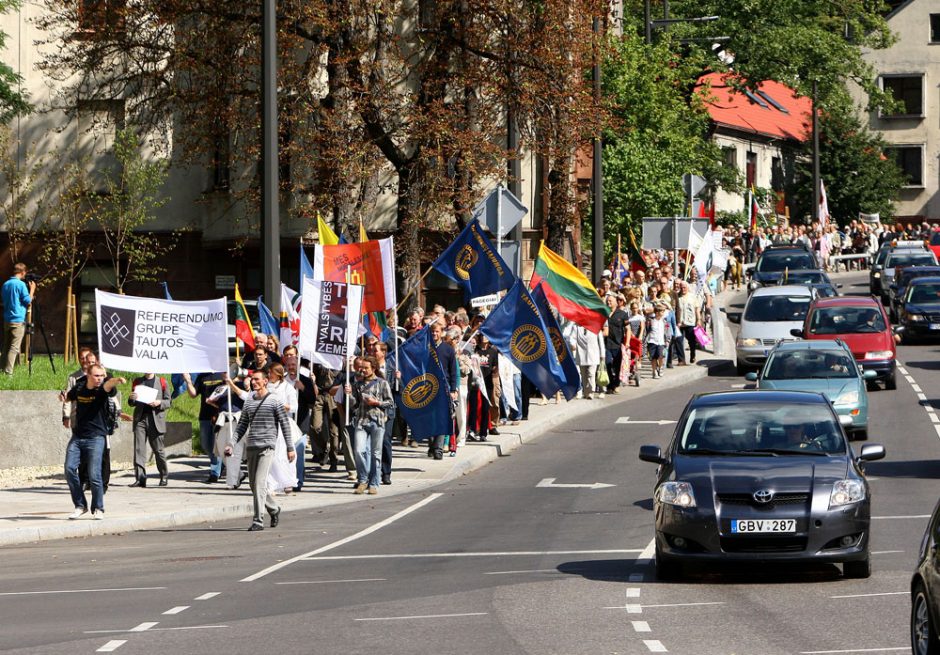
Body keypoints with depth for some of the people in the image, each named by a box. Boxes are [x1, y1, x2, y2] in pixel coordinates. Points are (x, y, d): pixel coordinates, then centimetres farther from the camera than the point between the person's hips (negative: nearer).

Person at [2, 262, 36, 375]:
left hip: (7, 319, 7)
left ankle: (4, 369, 13)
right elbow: (28, 301, -9)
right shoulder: (21, 285, -12)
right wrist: (32, 290, 5)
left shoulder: (5, 284, 10)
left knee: (6, 346, 13)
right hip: (18, 320, -7)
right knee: (14, 347, -9)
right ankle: (8, 372, -16)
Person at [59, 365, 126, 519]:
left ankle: (98, 509, 7)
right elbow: (67, 398, 29)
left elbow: (108, 385, -30)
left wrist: (116, 380, -54)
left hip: (96, 438, -4)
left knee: (94, 474, -10)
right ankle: (80, 506, 9)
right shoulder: (79, 389, 8)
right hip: (77, 437, 4)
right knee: (70, 469, -5)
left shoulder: (102, 390, -6)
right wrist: (62, 396, 4)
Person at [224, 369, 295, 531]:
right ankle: (274, 510, 31)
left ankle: (258, 521, -14)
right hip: (251, 447, 6)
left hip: (267, 447, -6)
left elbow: (285, 425, 0)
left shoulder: (274, 402, -1)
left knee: (259, 483, -15)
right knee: (254, 484, 11)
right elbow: (242, 426, 17)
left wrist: (290, 448, -3)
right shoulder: (249, 403, 15)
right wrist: (232, 444, 4)